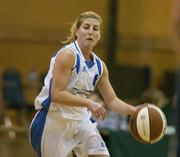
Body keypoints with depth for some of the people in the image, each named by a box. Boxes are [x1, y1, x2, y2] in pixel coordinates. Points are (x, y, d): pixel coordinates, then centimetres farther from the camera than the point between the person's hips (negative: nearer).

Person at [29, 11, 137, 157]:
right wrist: (89, 103, -30)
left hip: (81, 120, 7)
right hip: (54, 121, -7)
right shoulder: (67, 55, -16)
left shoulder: (99, 65, 6)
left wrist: (133, 110, -7)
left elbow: (112, 100, 11)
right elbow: (56, 94, -23)